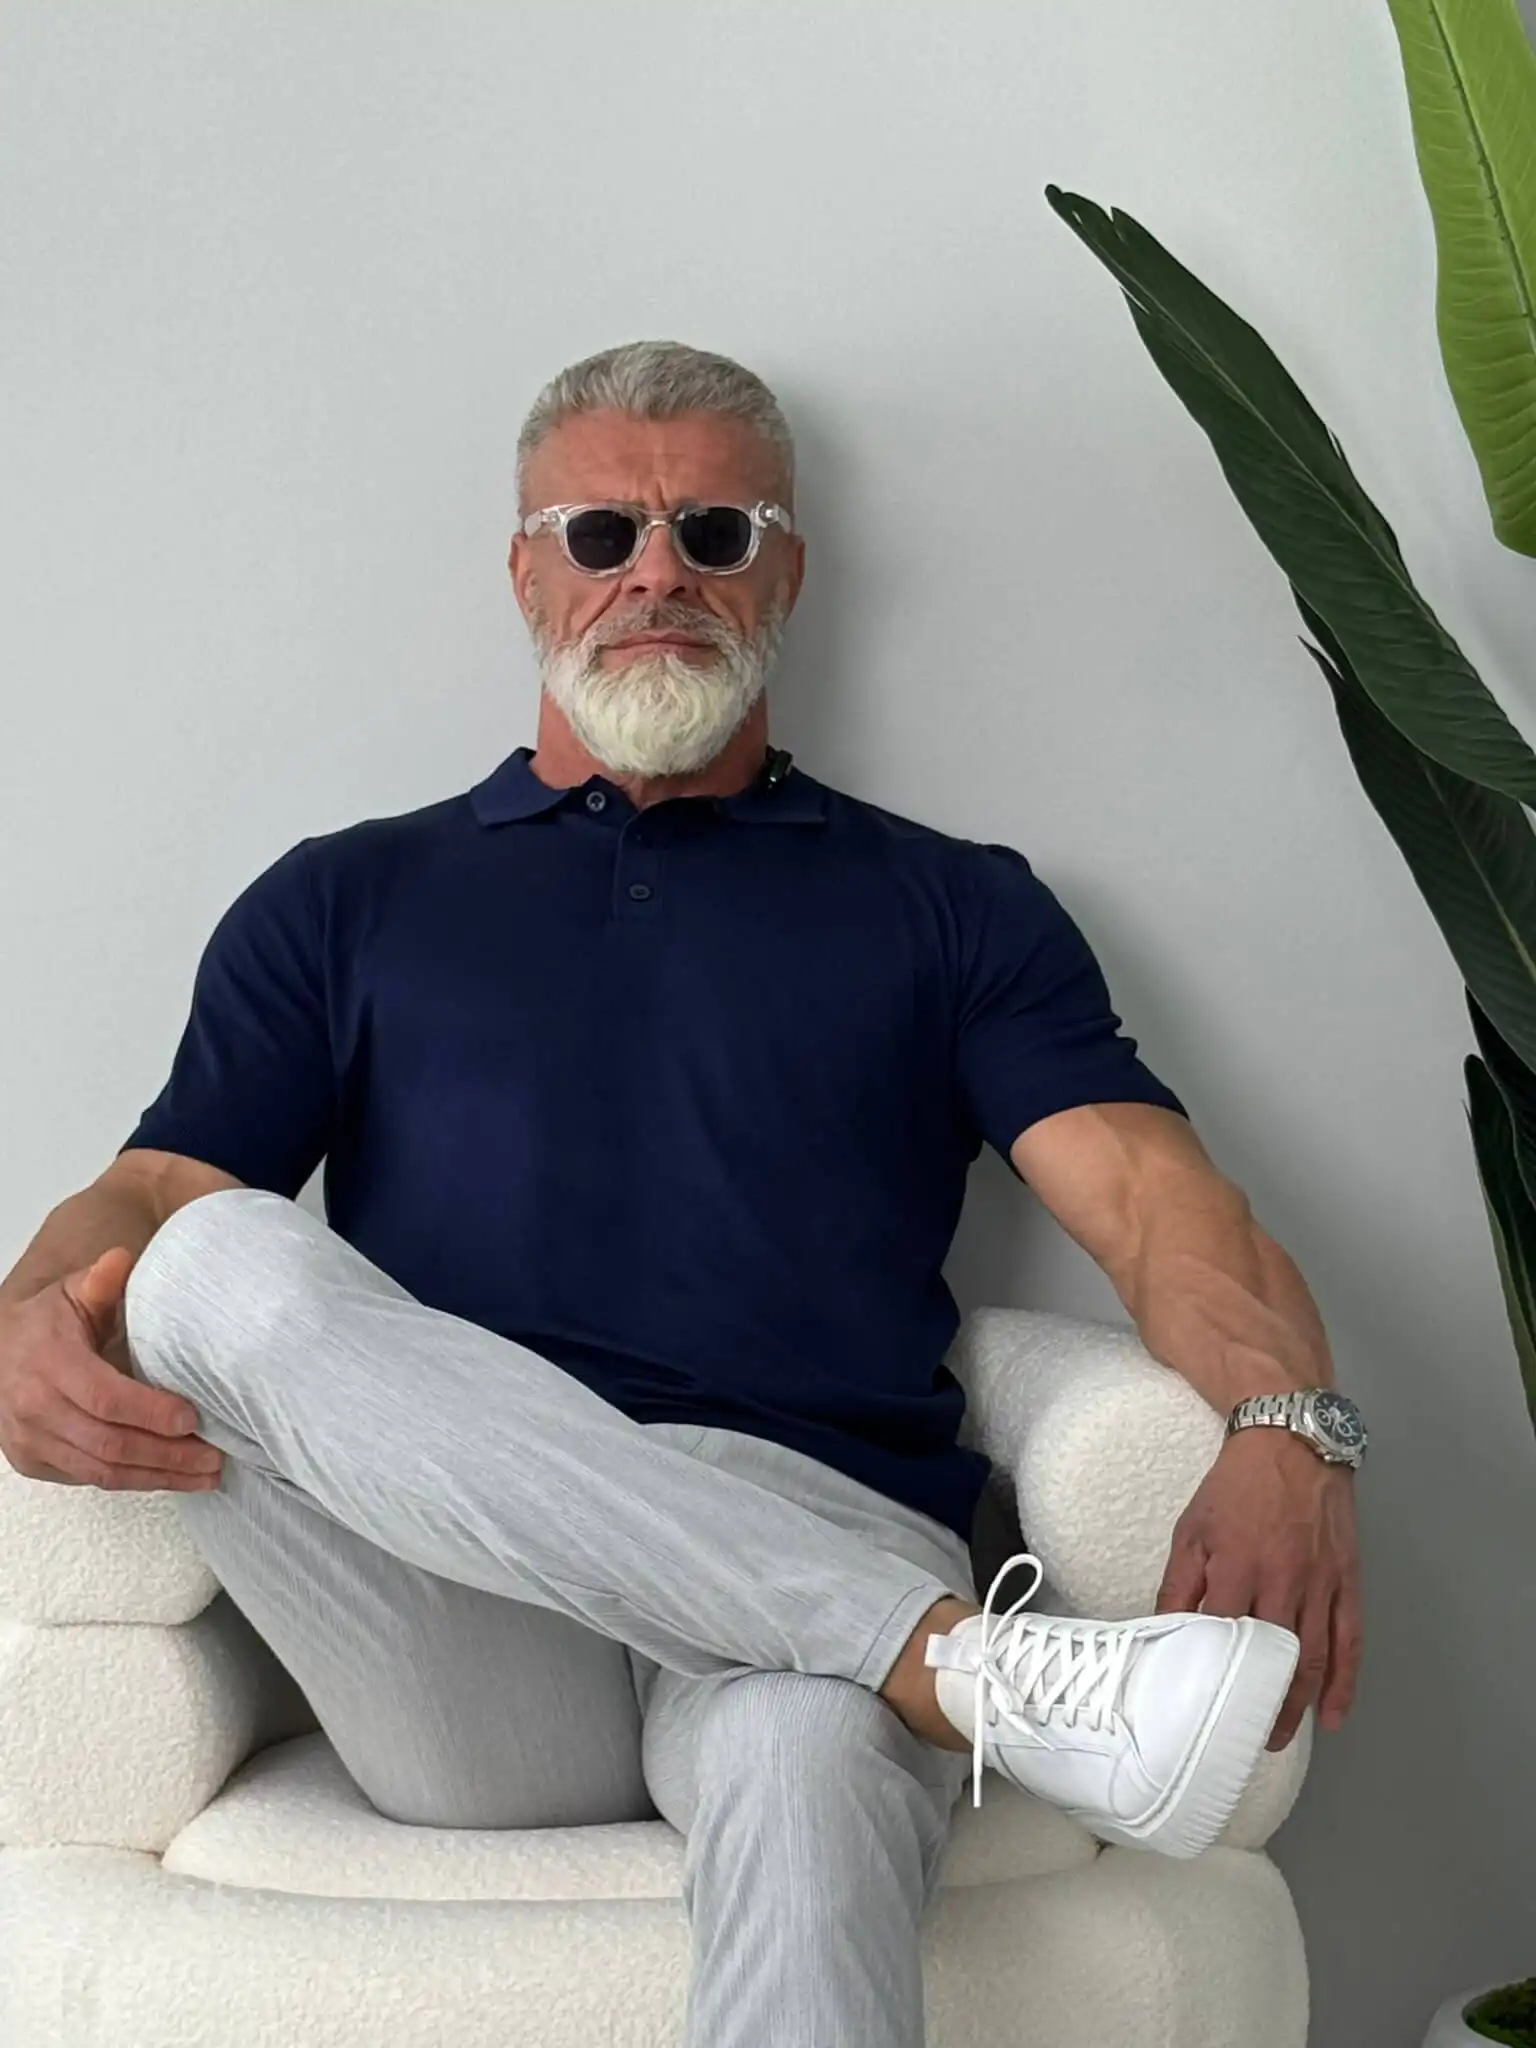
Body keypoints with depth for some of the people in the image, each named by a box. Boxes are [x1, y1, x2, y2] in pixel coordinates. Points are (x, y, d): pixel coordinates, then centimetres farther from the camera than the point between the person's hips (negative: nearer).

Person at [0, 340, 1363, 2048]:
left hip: (829, 1561, -3)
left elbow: (1154, 1195, 4)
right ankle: (971, 1666, -31)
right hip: (465, 1655, 4)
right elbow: (147, 1200, 11)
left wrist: (1282, 1428, -19)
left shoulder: (948, 906, 18)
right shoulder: (344, 902, 22)